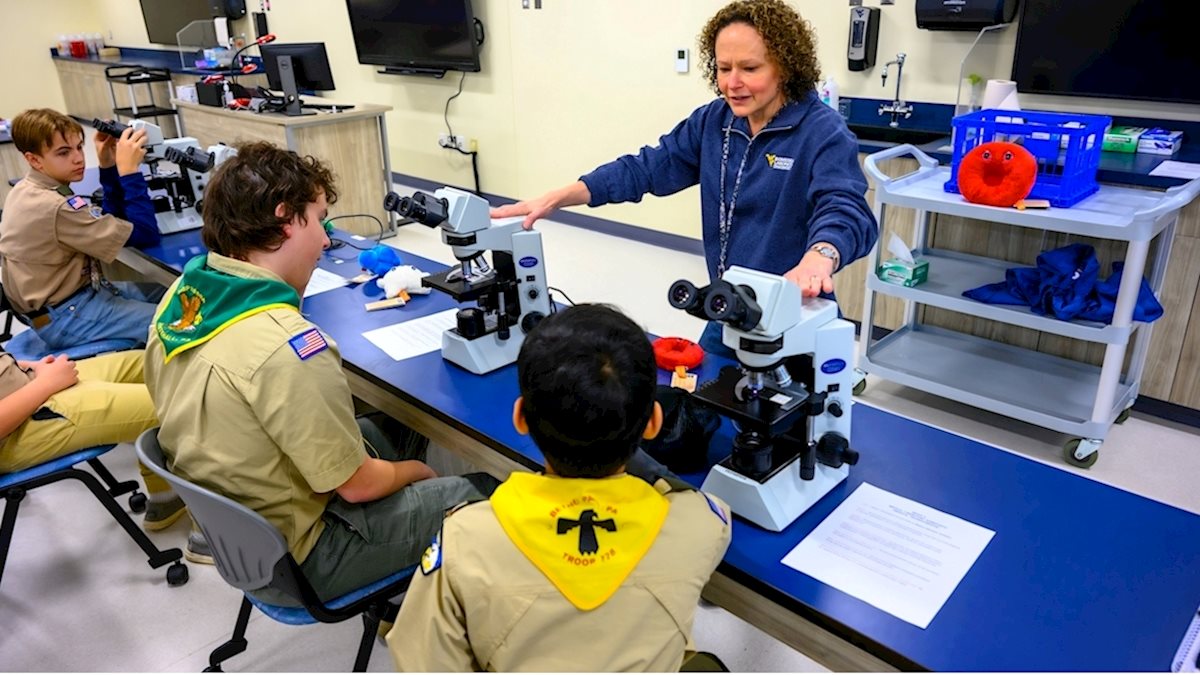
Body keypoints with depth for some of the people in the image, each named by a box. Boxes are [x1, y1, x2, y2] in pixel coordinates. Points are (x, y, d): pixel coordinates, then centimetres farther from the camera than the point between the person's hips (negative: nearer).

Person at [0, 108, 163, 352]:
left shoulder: (28, 190, 3)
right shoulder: (54, 208, -28)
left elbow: (113, 221, 6)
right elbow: (145, 234, -28)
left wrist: (108, 167, -4)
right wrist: (129, 170, -25)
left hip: (74, 292, 10)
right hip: (63, 317, -10)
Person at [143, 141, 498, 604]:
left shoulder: (180, 295, -7)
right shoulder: (285, 346, -34)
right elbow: (357, 485, -22)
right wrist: (412, 472, -2)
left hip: (224, 522, 9)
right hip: (290, 556, -8)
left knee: (400, 427, 23)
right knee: (483, 497, 1)